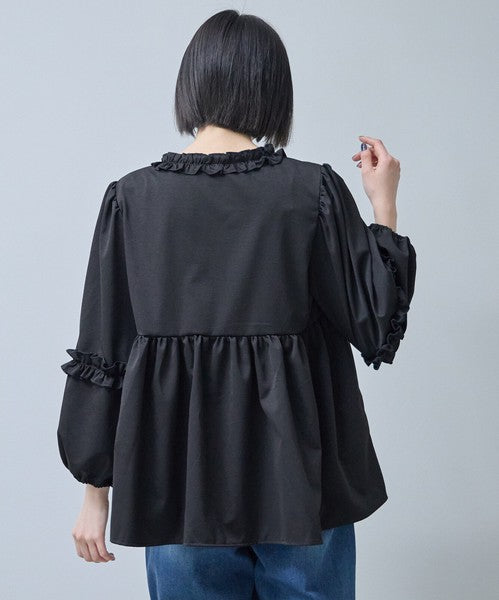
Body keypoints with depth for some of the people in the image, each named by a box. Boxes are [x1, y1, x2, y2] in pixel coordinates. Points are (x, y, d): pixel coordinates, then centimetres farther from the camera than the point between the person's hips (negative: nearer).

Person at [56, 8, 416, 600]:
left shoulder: (131, 197, -5)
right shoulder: (314, 189, -10)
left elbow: (100, 356, -2)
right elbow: (377, 324, -4)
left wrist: (96, 491, 8)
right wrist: (384, 204, 6)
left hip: (179, 476, 1)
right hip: (296, 473, -1)